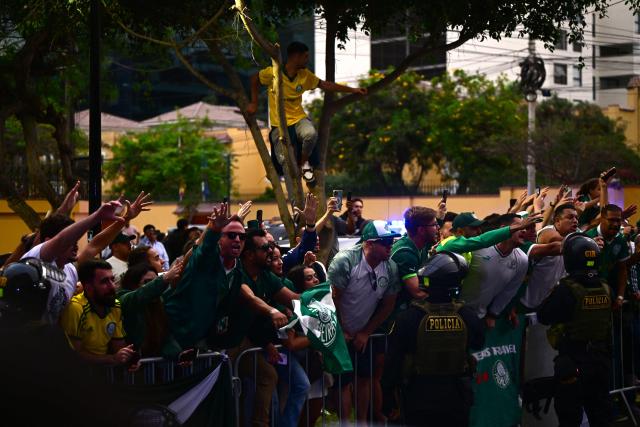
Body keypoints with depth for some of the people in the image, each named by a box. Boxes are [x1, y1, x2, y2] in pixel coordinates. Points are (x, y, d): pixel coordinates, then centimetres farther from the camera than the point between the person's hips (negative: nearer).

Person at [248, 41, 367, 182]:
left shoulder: (305, 75, -2)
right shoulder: (272, 73, -14)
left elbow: (325, 85, 8)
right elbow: (254, 79, 3)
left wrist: (352, 90, 8)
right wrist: (254, 103, 1)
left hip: (298, 119, 2)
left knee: (311, 134, -33)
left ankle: (305, 163, -3)